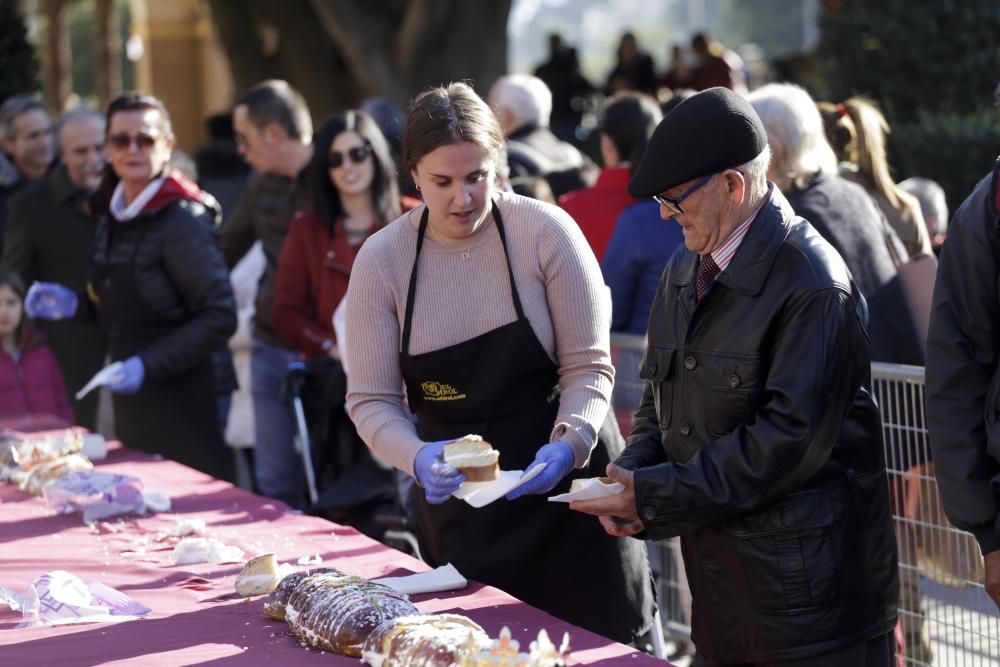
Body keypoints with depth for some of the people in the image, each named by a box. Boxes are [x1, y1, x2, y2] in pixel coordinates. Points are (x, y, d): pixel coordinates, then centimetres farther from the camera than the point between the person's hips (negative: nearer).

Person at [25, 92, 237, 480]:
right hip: (131, 405, 7)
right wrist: (76, 305, 6)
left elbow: (219, 318, -17)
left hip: (179, 406, -7)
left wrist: (148, 364, -22)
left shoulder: (183, 220, -14)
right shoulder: (113, 216, 9)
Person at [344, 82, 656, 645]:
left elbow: (588, 365, -9)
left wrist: (567, 445, -26)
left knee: (600, 644, 5)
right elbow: (371, 399, -6)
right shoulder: (381, 260, -7)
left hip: (563, 478, -1)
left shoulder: (545, 232, -12)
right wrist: (417, 458, -26)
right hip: (456, 498, 1)